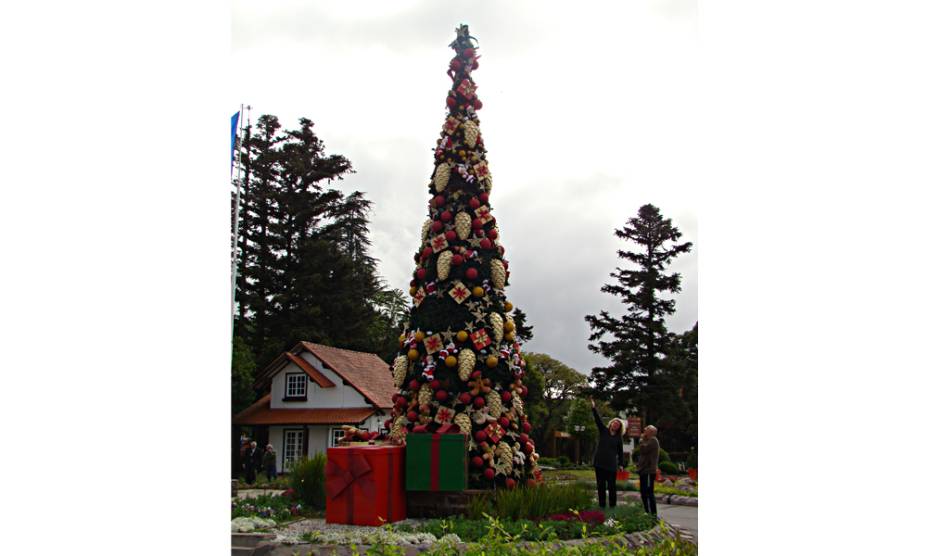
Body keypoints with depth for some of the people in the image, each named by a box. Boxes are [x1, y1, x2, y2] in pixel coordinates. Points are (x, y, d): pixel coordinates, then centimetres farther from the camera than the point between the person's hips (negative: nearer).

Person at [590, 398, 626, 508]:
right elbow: (598, 419, -4)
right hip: (600, 463, 1)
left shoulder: (619, 438, 6)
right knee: (600, 486, 4)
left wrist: (621, 464, -2)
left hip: (611, 465, -1)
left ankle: (612, 506, 4)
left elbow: (621, 452, 7)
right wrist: (593, 407, -15)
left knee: (612, 486, -1)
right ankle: (601, 506, 9)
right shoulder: (603, 431, 7)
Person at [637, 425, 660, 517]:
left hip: (649, 472, -11)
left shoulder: (653, 440, -10)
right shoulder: (648, 440, 22)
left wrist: (642, 439, -7)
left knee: (649, 493, -11)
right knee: (644, 493, 14)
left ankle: (653, 513, -10)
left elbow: (643, 449, -21)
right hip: (644, 471, 11)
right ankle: (647, 512, 22)